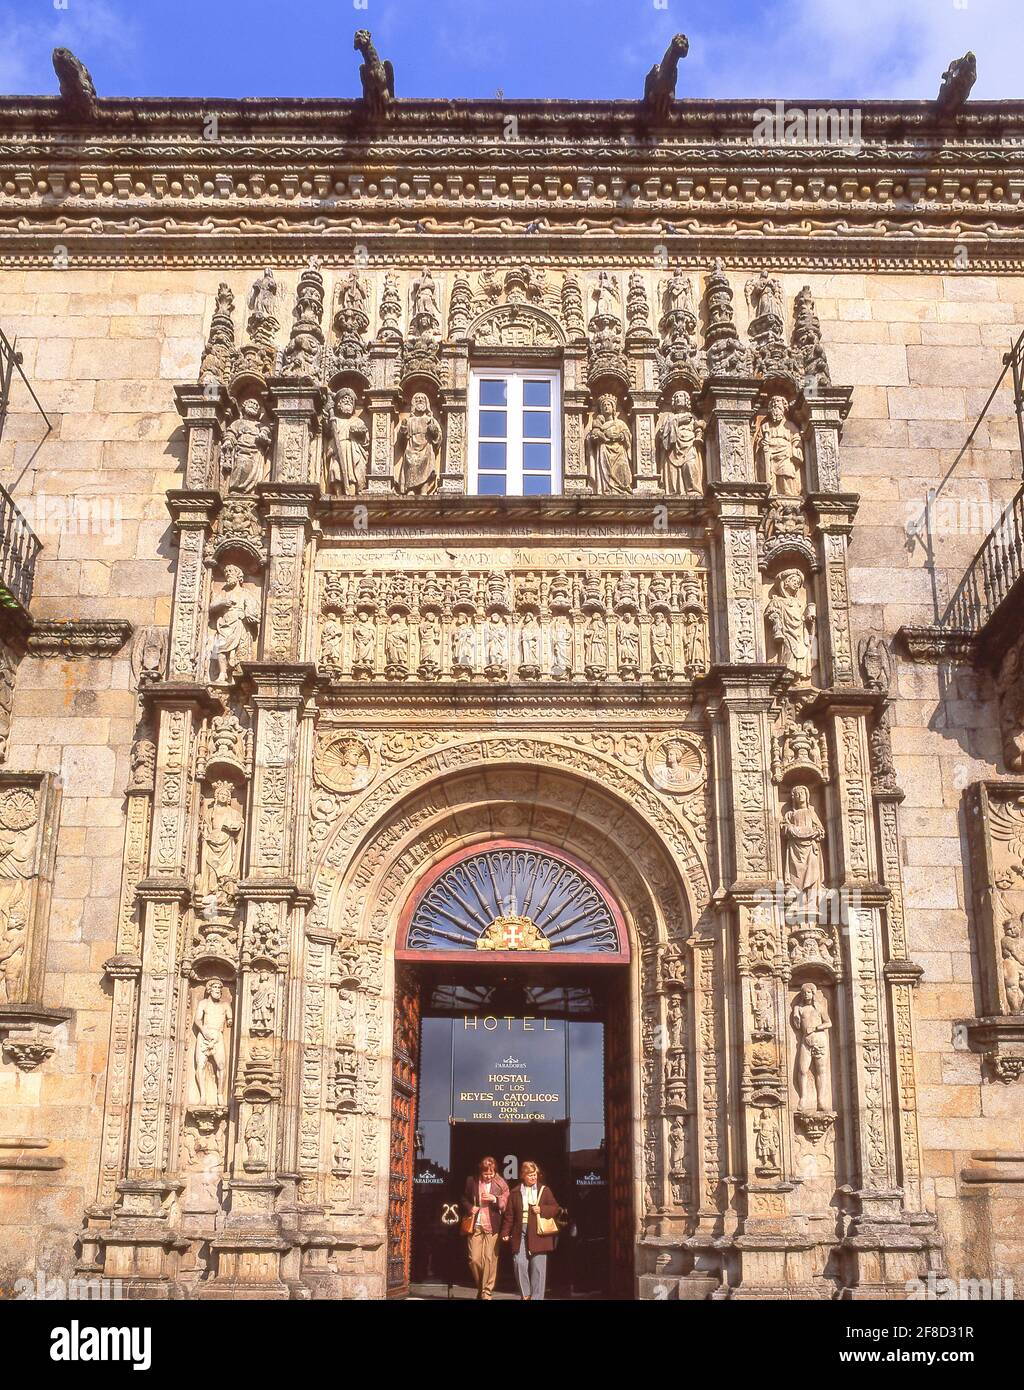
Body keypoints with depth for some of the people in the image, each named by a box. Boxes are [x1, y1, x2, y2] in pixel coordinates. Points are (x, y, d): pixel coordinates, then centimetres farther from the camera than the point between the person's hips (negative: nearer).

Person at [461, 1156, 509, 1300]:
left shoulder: (501, 1184, 1)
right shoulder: (472, 1181, 4)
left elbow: (506, 1205, 1)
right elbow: (464, 1199, 17)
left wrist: (494, 1199, -16)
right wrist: (469, 1208, -3)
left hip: (492, 1227, -1)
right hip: (475, 1225, 1)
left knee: (490, 1260, -4)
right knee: (474, 1259, -1)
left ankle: (487, 1292, 6)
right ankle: (480, 1287, 22)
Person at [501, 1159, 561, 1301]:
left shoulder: (545, 1190, 7)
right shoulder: (515, 1192, 10)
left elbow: (556, 1208, 6)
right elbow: (509, 1215, 10)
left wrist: (542, 1209, -10)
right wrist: (505, 1232, 4)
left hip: (538, 1234, -1)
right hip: (520, 1234, 1)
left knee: (538, 1267, -2)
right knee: (520, 1264, -6)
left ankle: (536, 1297, 4)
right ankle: (525, 1295, 10)